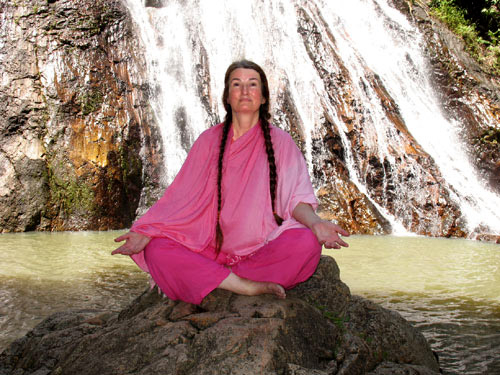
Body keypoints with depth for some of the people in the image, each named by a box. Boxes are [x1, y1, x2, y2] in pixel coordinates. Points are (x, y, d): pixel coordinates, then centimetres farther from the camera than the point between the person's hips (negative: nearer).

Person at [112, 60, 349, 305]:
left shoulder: (279, 142, 5)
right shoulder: (209, 140, 10)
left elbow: (296, 197, -3)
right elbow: (181, 197, 5)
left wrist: (314, 222, -26)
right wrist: (145, 232, -9)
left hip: (265, 249, -1)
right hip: (215, 246, 1)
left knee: (307, 242, -32)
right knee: (156, 250, -24)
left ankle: (212, 280, -21)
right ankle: (252, 287, -25)